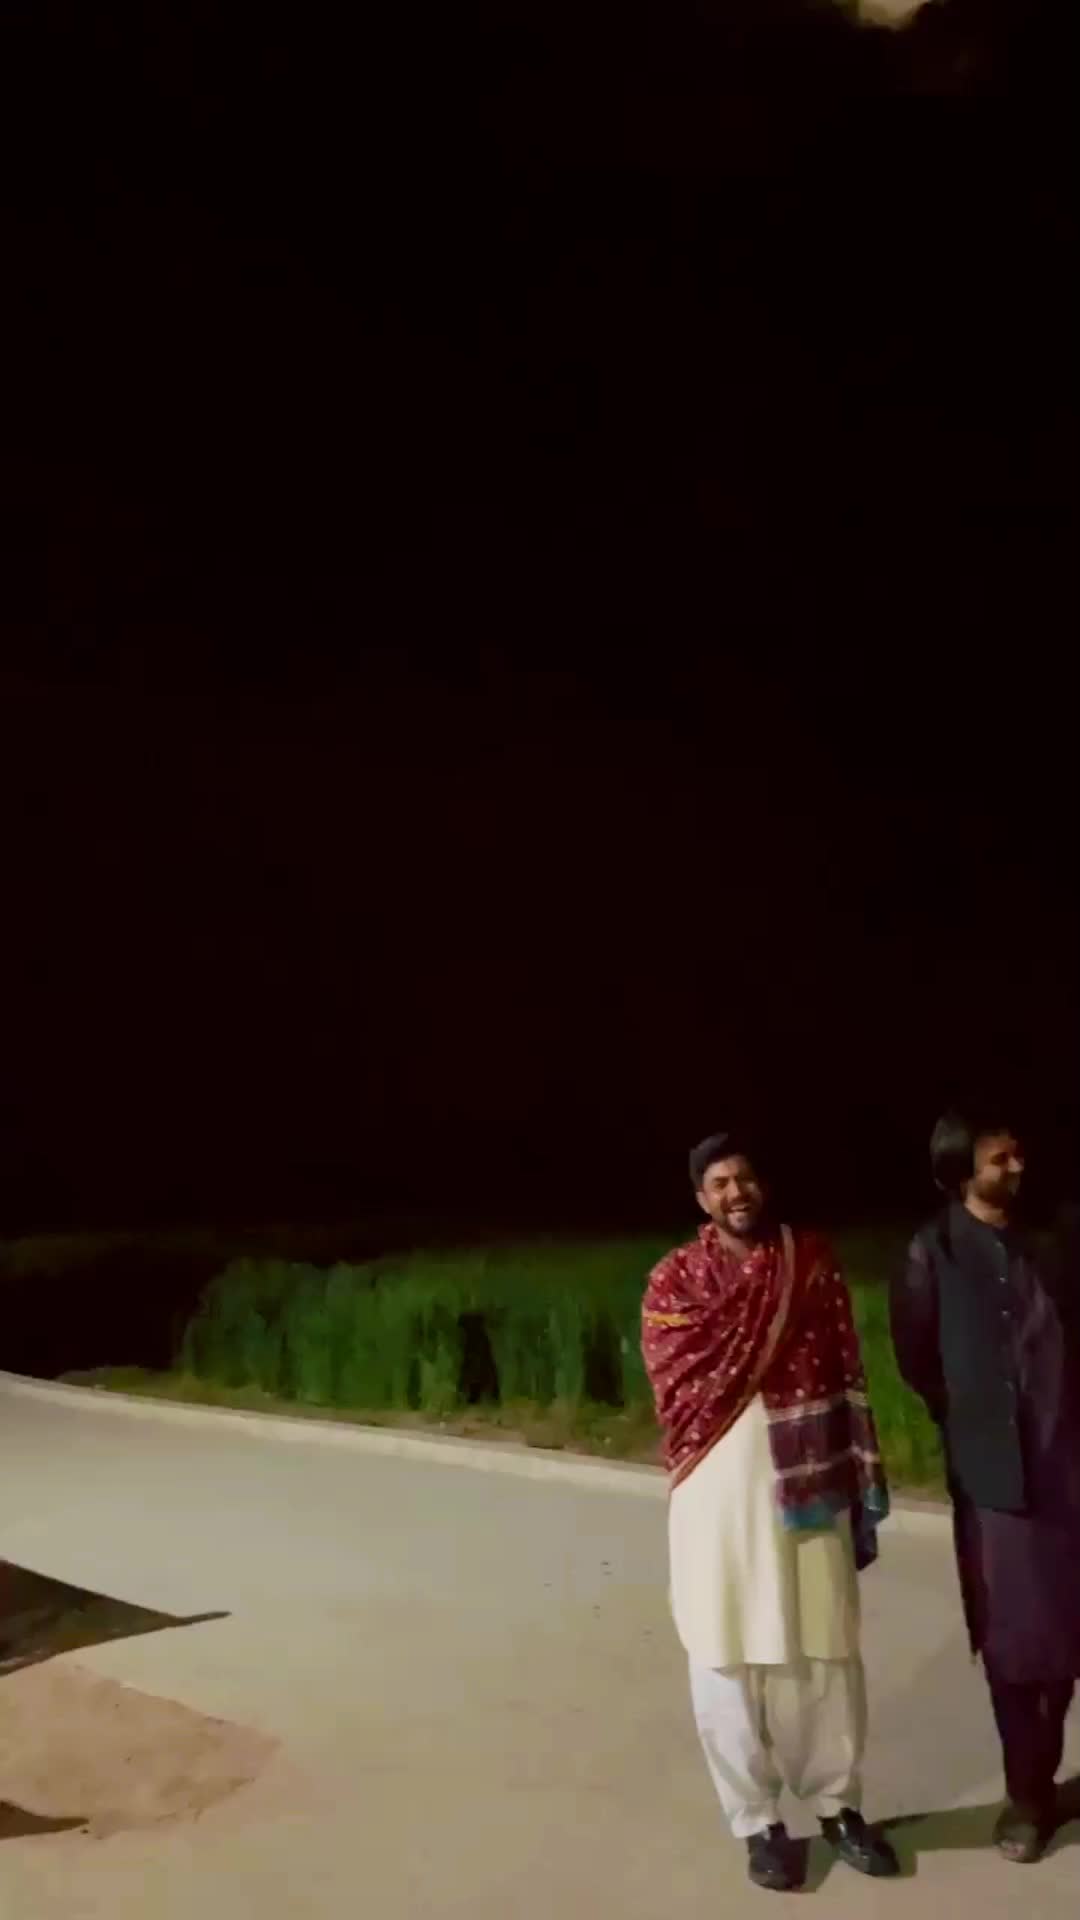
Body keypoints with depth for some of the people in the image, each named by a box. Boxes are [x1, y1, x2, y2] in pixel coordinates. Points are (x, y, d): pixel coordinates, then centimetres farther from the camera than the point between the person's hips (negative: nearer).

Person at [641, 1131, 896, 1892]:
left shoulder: (813, 1261, 4)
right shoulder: (675, 1280, 0)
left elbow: (848, 1378, 3)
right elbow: (680, 1384, -11)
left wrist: (865, 1489, 1)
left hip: (810, 1487, 1)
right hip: (721, 1489, -1)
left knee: (827, 1654, 10)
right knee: (728, 1659, 6)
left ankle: (839, 1806, 29)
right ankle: (760, 1821, 22)